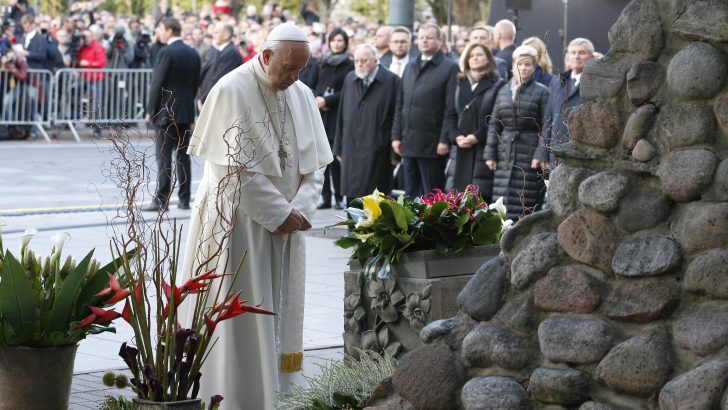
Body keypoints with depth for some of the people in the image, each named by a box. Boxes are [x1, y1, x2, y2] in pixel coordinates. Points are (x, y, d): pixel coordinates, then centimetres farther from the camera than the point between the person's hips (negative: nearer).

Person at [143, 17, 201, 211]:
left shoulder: (166, 52, -13)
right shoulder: (193, 53, 8)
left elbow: (157, 83, -13)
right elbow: (196, 83, 11)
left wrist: (150, 110, -6)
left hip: (166, 111, -7)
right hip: (186, 111, 7)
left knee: (163, 156, -5)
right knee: (183, 155, 9)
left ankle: (161, 200, -7)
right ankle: (184, 199, 10)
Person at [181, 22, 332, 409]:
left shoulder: (301, 94, 6)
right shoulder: (231, 91, -12)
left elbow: (316, 162, 7)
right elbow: (236, 167, -16)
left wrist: (300, 209, -8)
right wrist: (279, 213, -15)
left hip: (286, 223, 6)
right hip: (240, 221, -6)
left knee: (280, 314, 7)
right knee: (242, 316, -4)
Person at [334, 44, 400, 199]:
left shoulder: (391, 81, -3)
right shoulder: (350, 79, 14)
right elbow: (342, 115, 16)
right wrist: (339, 147, 14)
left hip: (376, 150, -5)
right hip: (351, 148, 5)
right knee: (352, 195, 5)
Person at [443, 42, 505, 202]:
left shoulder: (498, 85, 1)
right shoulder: (460, 84, 17)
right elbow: (449, 115, 14)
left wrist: (477, 137, -14)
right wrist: (456, 136, -4)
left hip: (484, 150, -5)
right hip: (460, 150, 5)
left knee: (482, 196, -10)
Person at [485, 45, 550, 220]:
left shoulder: (541, 92, 1)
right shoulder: (504, 91, 14)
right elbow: (494, 125, 14)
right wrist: (490, 153, 7)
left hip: (529, 154, -4)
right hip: (506, 155, 4)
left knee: (524, 205, -7)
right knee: (502, 204, 0)